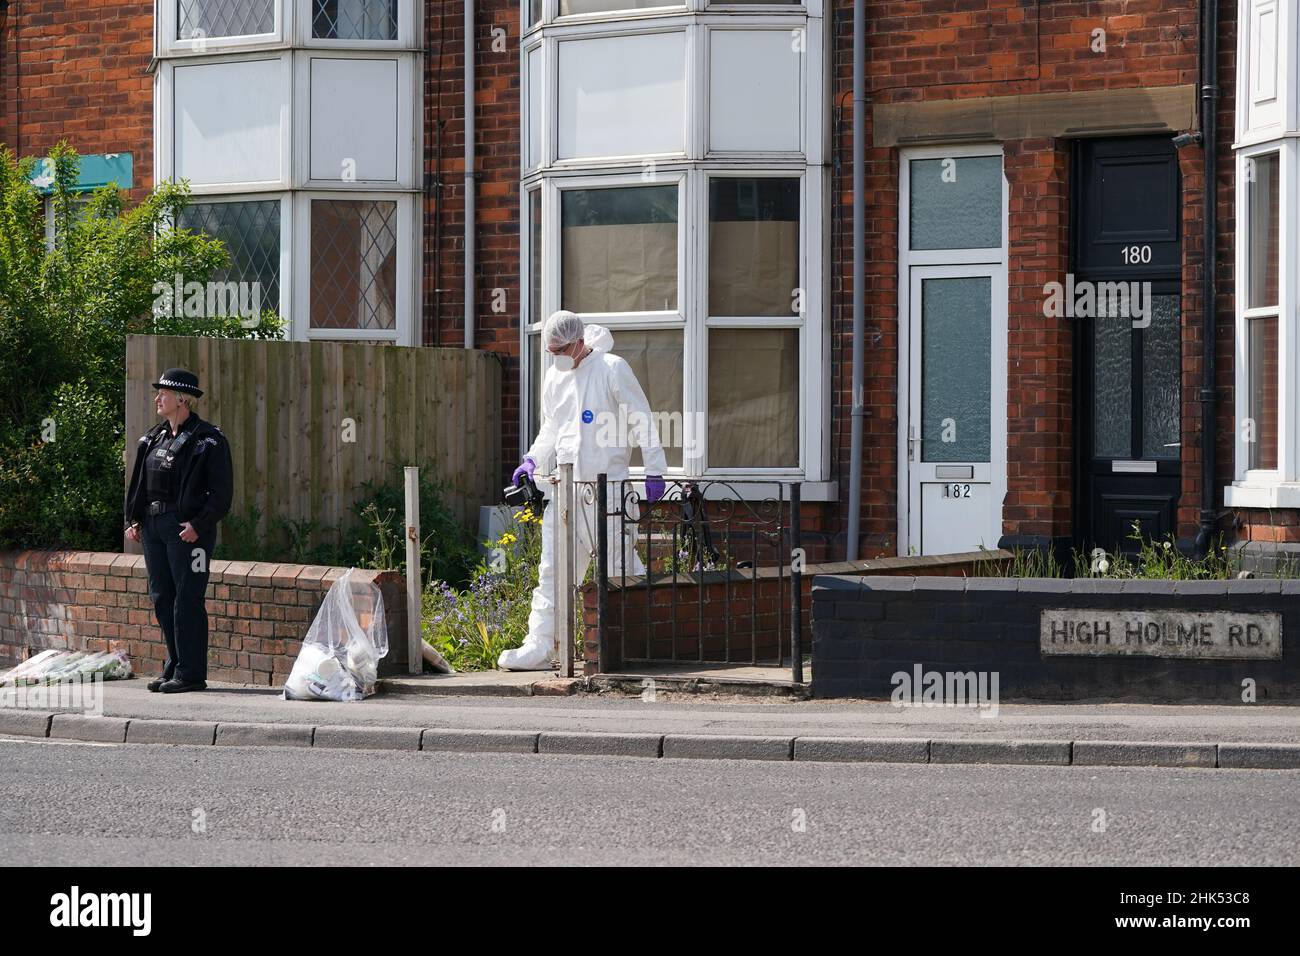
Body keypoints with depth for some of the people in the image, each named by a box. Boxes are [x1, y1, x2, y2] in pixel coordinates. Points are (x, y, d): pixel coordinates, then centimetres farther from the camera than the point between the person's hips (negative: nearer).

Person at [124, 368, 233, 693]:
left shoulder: (208, 440, -7)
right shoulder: (153, 438, 15)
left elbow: (221, 493, -10)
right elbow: (138, 482, 21)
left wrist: (199, 525, -19)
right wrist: (132, 519, 9)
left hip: (187, 528, -8)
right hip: (153, 525, 8)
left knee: (188, 599, -6)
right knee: (162, 598, 10)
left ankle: (191, 673, -3)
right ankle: (175, 666, 19)